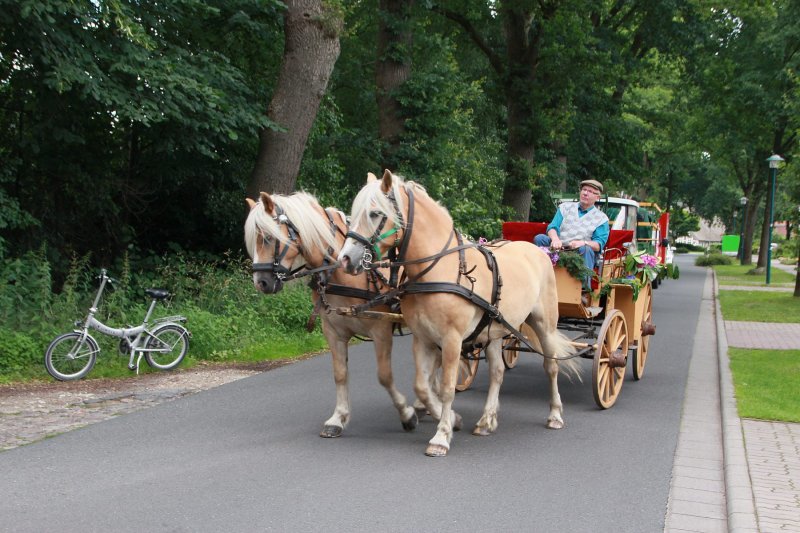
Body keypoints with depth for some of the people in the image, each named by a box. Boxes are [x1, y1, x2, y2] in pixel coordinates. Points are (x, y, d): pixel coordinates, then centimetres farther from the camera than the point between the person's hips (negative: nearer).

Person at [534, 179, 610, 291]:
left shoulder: (601, 218, 11)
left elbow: (599, 244, -2)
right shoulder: (565, 207, 19)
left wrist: (583, 243, -25)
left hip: (580, 253, -2)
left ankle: (585, 288, -41)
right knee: (539, 238, -22)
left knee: (586, 249, -36)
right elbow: (552, 227, 6)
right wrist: (555, 239, -19)